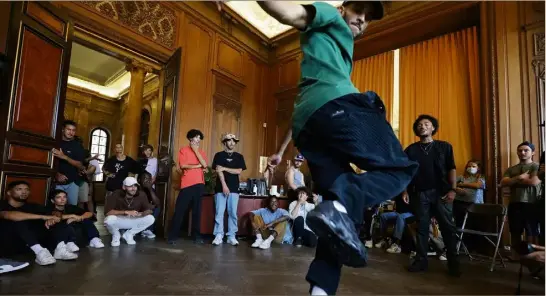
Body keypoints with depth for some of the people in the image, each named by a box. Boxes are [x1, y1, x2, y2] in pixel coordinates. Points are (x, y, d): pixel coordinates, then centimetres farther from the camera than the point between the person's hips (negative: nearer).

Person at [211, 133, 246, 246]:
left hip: (234, 188, 2)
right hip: (221, 188, -2)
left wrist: (225, 168, -9)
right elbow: (218, 171, -5)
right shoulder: (219, 155, 5)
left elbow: (239, 171, 0)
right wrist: (224, 185, -14)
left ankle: (231, 236, 8)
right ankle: (218, 236, 5)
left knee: (233, 213, 2)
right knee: (219, 212, -2)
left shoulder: (239, 156, 11)